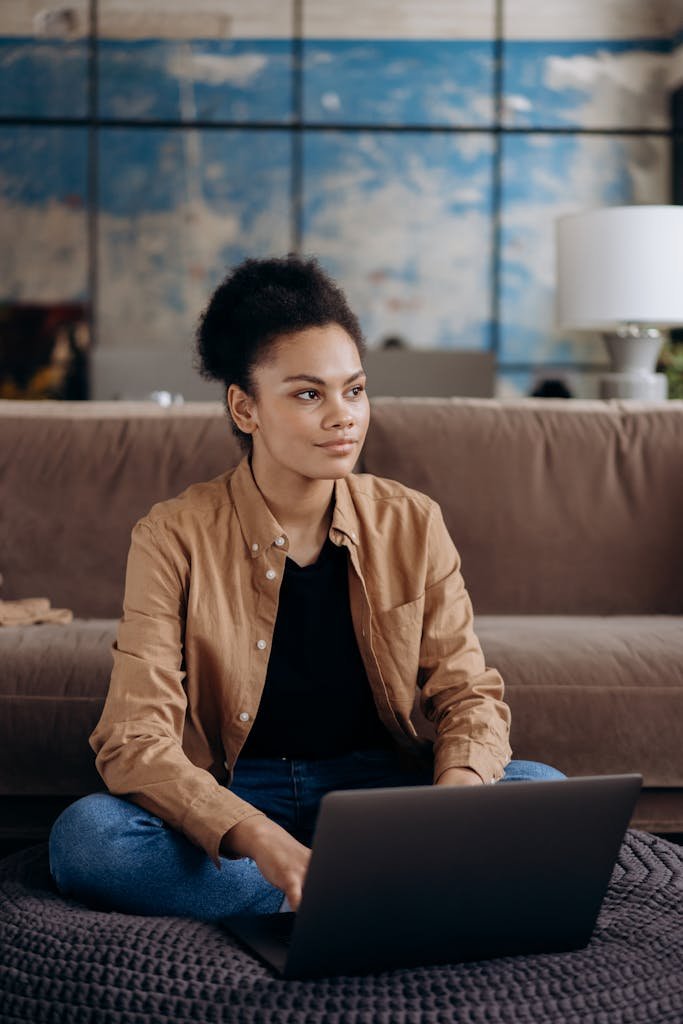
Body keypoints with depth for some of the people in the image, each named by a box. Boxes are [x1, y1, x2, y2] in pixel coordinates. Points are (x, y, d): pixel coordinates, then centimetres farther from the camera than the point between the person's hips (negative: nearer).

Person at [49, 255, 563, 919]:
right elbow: (135, 740, -18)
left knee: (541, 788, -23)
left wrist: (456, 790, -26)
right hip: (233, 805, -1)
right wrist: (264, 842, -36)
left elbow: (469, 692, -1)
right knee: (83, 834, -31)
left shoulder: (412, 526, 0)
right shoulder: (173, 539, -10)